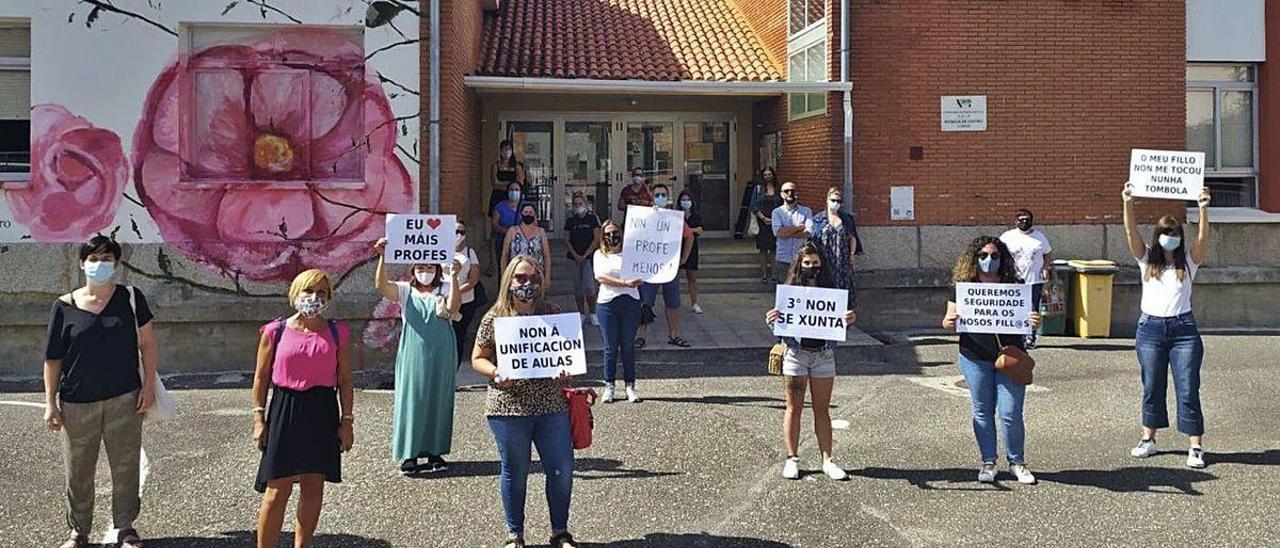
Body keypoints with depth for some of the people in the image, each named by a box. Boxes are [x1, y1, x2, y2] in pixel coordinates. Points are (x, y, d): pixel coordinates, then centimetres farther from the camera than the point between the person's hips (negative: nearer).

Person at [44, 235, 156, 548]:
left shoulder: (131, 298, 1)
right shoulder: (65, 306, 0)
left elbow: (147, 343, 4)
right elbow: (53, 358, 3)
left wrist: (148, 385, -3)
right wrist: (50, 402, 0)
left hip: (124, 399, 0)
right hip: (77, 403, 0)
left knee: (126, 467, 6)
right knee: (77, 471, 7)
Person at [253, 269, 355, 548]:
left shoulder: (337, 333, 3)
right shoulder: (275, 331, 0)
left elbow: (344, 381, 5)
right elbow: (261, 376, 5)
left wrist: (347, 421, 2)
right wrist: (259, 418, 0)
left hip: (323, 413, 2)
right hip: (284, 412, -2)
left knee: (313, 489, 8)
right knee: (277, 492, -1)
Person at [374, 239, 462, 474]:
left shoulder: (444, 289, 3)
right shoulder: (405, 290, 3)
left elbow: (453, 306, -18)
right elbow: (381, 285, -15)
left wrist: (453, 277, -29)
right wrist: (382, 258, -28)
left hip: (440, 358, 0)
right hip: (413, 356, 0)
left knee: (438, 401, 7)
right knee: (411, 400, 1)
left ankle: (434, 452, 19)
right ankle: (409, 454, 9)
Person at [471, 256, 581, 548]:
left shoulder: (552, 313, 5)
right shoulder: (494, 318, -1)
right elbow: (478, 359, 3)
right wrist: (495, 373, -17)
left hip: (552, 405, 2)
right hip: (508, 406, -2)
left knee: (562, 468, 3)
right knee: (515, 471, 9)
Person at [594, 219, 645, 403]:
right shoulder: (600, 254, 10)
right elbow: (600, 276, -6)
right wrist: (624, 283, -15)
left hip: (630, 302, 1)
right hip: (607, 303, -1)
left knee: (628, 346, 3)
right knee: (610, 347, 2)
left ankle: (630, 385, 10)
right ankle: (609, 386, 9)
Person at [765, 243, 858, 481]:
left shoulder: (831, 290, 2)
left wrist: (849, 320, -18)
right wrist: (771, 319, -24)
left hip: (823, 354, 2)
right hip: (796, 353, -1)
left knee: (822, 410, 9)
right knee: (794, 408, 7)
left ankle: (827, 460, 14)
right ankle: (792, 459, 15)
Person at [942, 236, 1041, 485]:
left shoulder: (1013, 288, 1)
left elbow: (1025, 320, 5)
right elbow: (950, 324, 1)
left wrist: (1033, 323, -18)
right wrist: (948, 323, -23)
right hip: (975, 359, 0)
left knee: (1011, 413, -2)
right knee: (982, 411, 9)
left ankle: (1017, 462, 18)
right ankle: (988, 462, 23)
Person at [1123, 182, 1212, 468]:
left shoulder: (1189, 260, 4)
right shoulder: (1146, 259, 6)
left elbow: (1202, 238, -13)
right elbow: (1131, 232, -7)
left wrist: (1203, 209, -28)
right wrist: (1128, 203, -22)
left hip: (1183, 329, -1)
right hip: (1150, 328, 1)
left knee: (1188, 390, -2)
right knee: (1152, 388, 10)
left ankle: (1195, 447, 3)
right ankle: (1148, 439, 22)